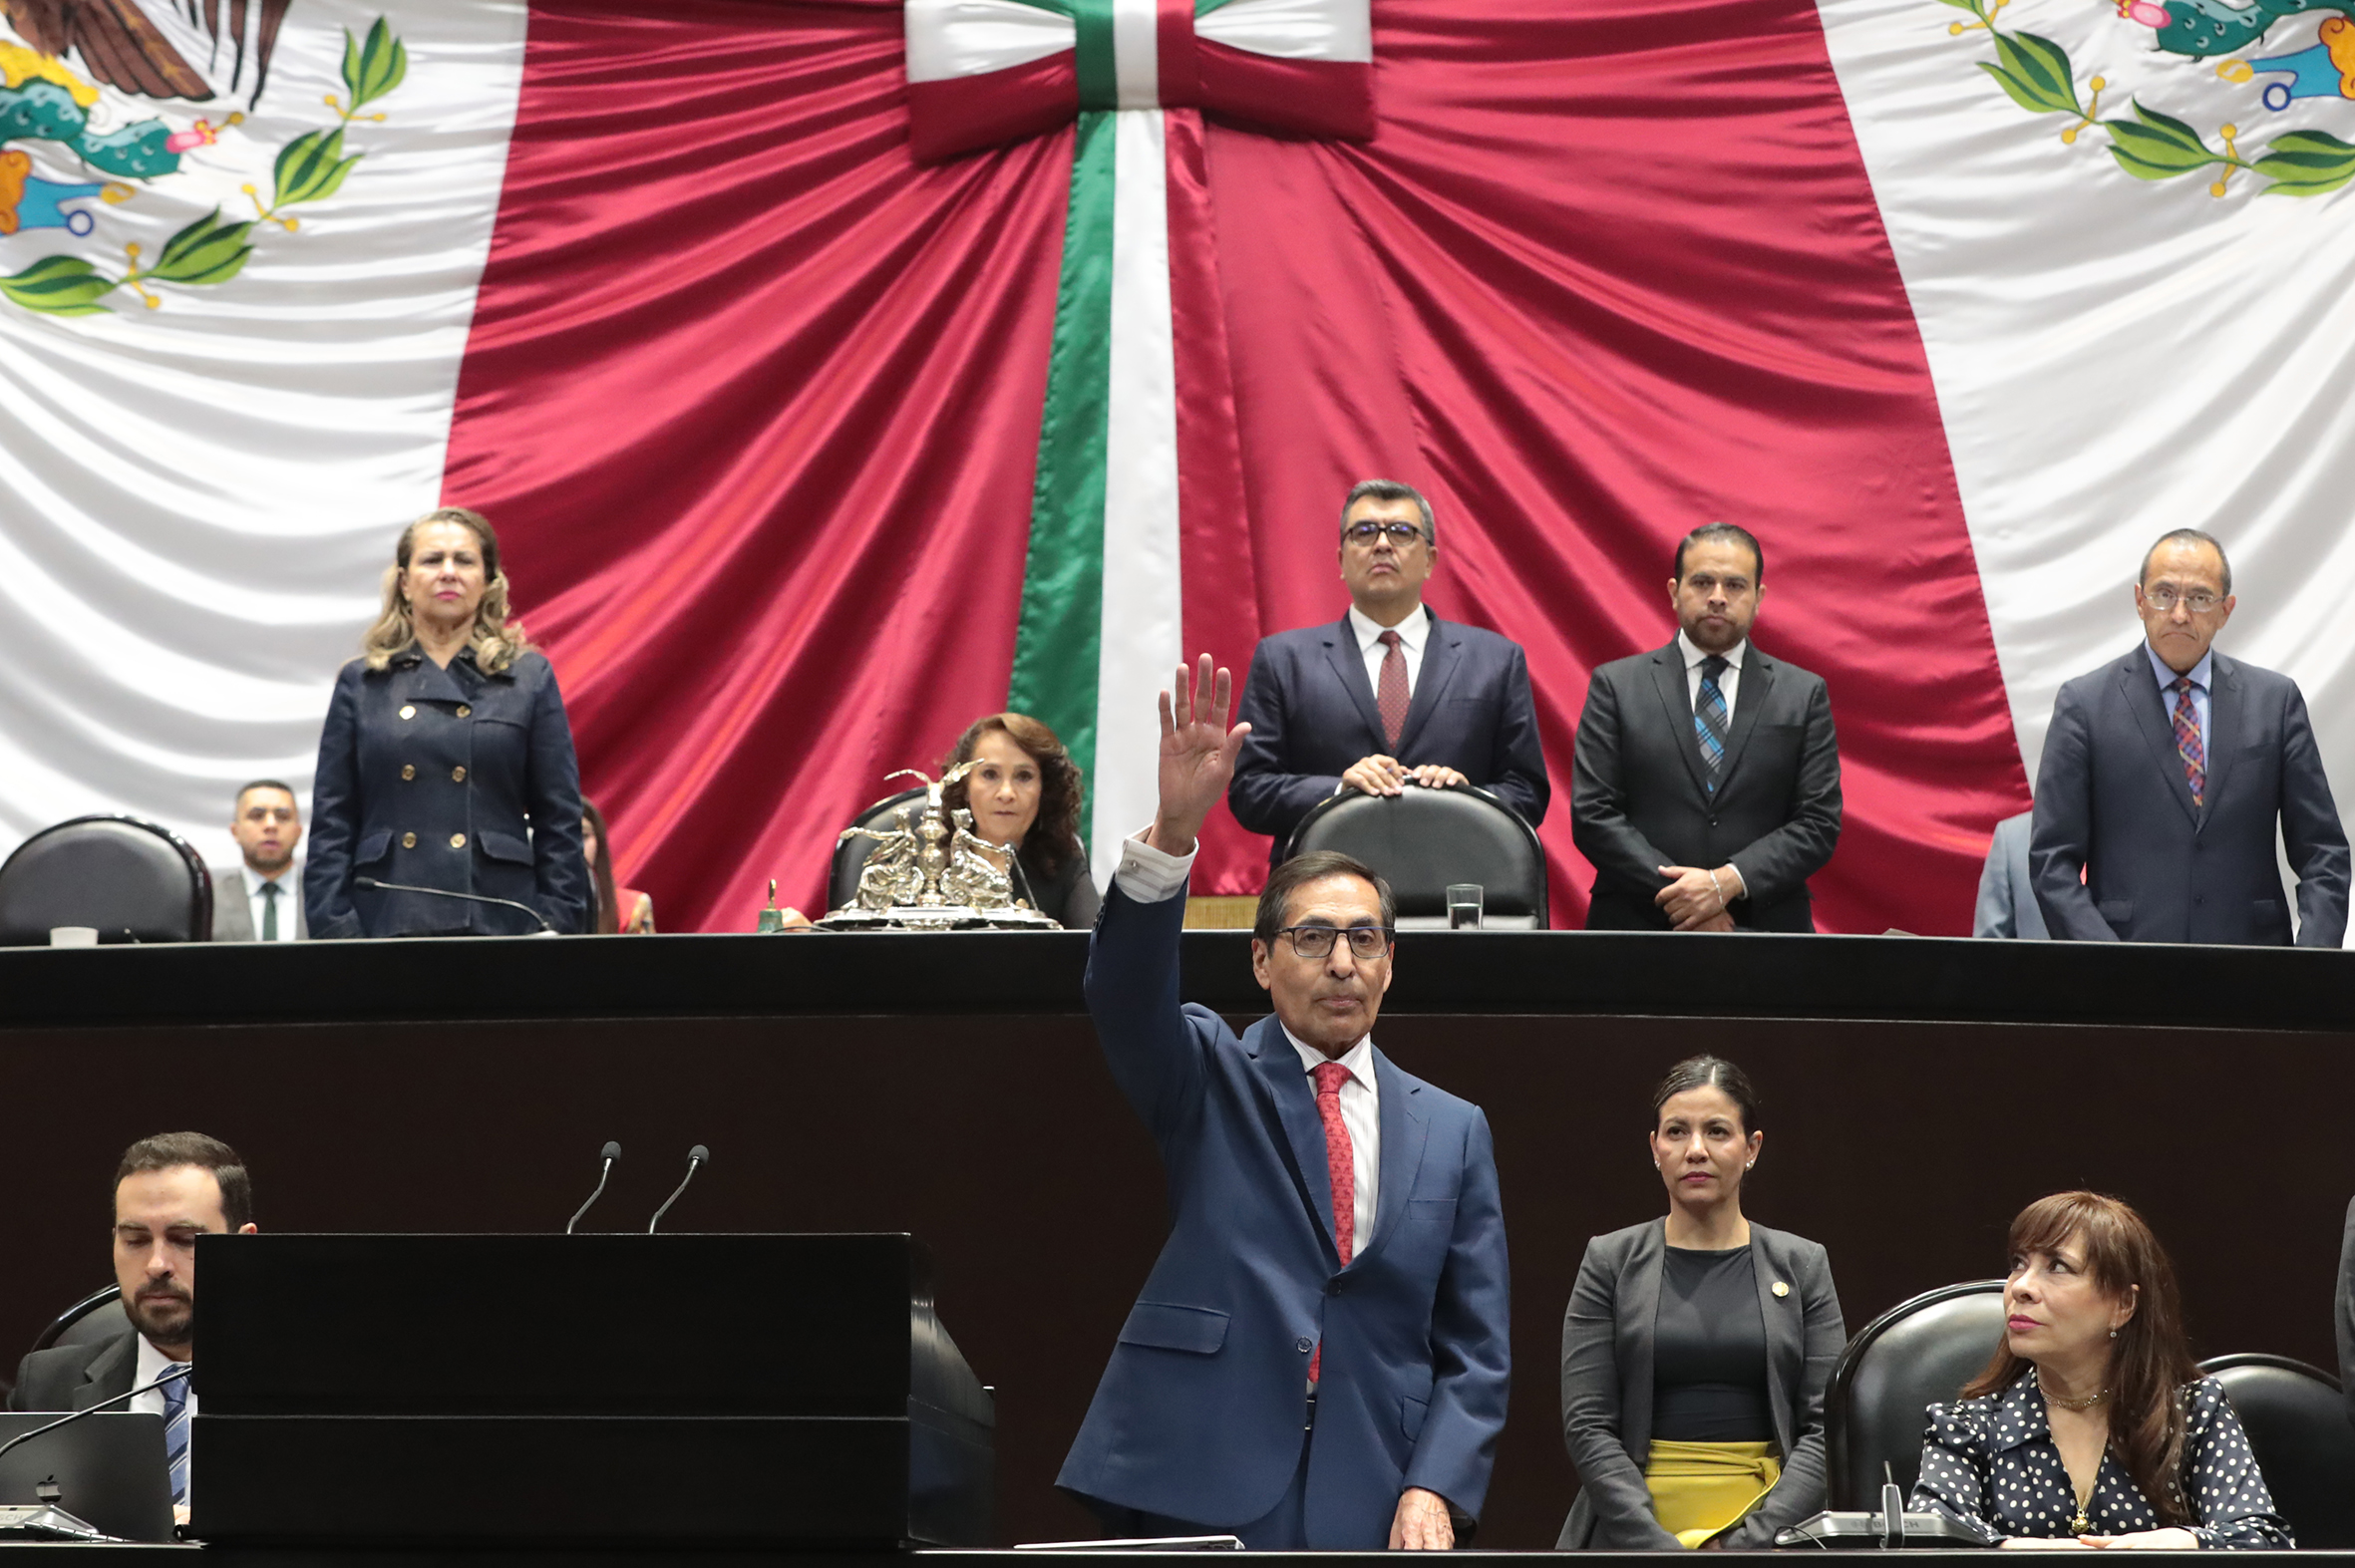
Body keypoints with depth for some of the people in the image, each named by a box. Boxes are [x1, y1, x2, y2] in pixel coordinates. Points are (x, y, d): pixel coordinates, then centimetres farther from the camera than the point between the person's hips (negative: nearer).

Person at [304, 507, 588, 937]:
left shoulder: (529, 679, 9)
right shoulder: (361, 684, 12)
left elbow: (559, 822, 7)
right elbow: (331, 825, 9)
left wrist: (556, 931, -2)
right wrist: (335, 931, -1)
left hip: (499, 919, 0)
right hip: (387, 922, 1)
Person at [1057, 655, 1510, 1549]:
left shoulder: (1452, 1131, 14)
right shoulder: (1210, 1081, 9)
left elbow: (1475, 1349, 11)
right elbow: (1125, 997, -12)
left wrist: (1434, 1490, -5)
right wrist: (1172, 831, -27)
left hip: (1371, 1509, 2)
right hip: (1200, 1498, -2)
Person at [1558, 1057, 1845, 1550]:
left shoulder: (1801, 1265, 12)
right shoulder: (1611, 1263, 10)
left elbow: (1826, 1426, 5)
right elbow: (1587, 1424, 3)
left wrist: (1752, 1541, -7)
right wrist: (1657, 1546, -9)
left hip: (1768, 1531, 0)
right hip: (1630, 1534, 0)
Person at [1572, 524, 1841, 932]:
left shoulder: (1804, 695, 12)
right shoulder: (1615, 686, 9)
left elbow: (1819, 824, 5)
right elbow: (1591, 815, 2)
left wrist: (1729, 882, -10)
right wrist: (1677, 897, -9)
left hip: (1764, 928, 2)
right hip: (1639, 922, -1)